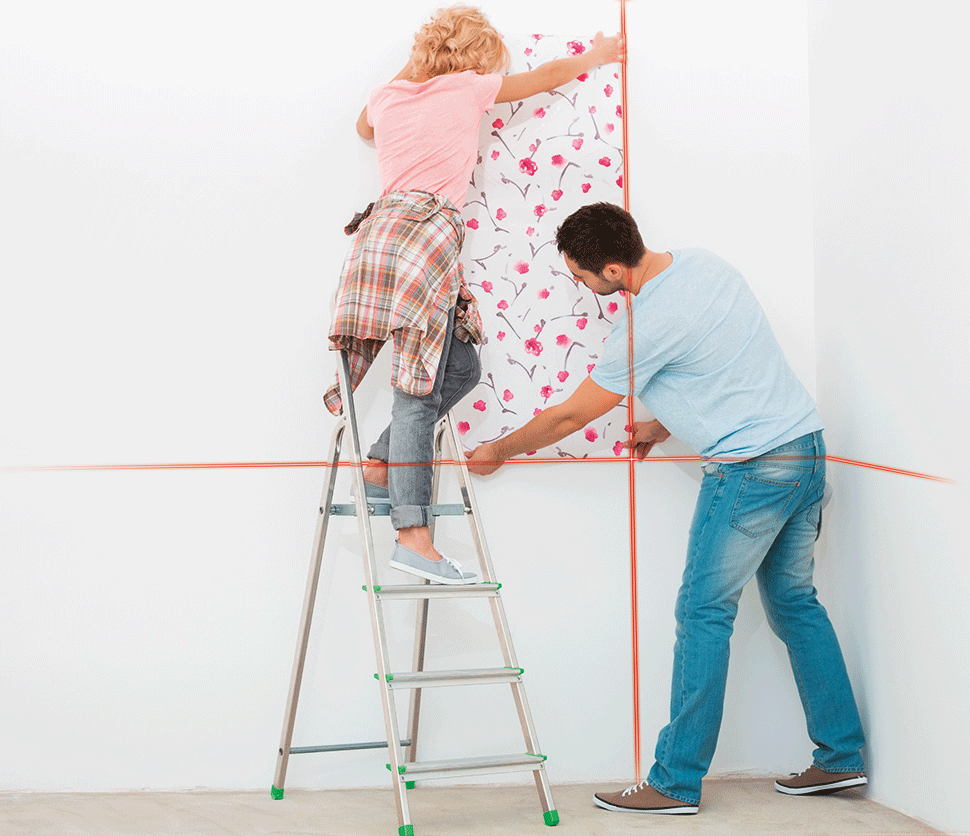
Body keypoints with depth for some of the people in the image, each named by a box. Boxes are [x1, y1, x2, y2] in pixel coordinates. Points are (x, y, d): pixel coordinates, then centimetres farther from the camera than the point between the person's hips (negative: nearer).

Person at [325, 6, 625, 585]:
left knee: (461, 367, 18)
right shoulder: (468, 88, 9)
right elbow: (548, 76, 24)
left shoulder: (389, 97, 22)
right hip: (427, 235, -7)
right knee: (418, 392, -13)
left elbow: (365, 127, 48)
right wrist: (594, 56, 41)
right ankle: (413, 534, -17)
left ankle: (382, 464, 13)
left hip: (382, 228, 7)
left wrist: (410, 67, 48)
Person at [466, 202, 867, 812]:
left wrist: (499, 451, 8)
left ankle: (677, 781, 3)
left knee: (704, 613, -2)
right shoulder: (701, 262, 6)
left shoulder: (650, 327, -19)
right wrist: (662, 426, 20)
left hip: (752, 468, -9)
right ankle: (842, 756, 20)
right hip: (806, 442, 9)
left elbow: (570, 416, -7)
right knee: (795, 602, 16)